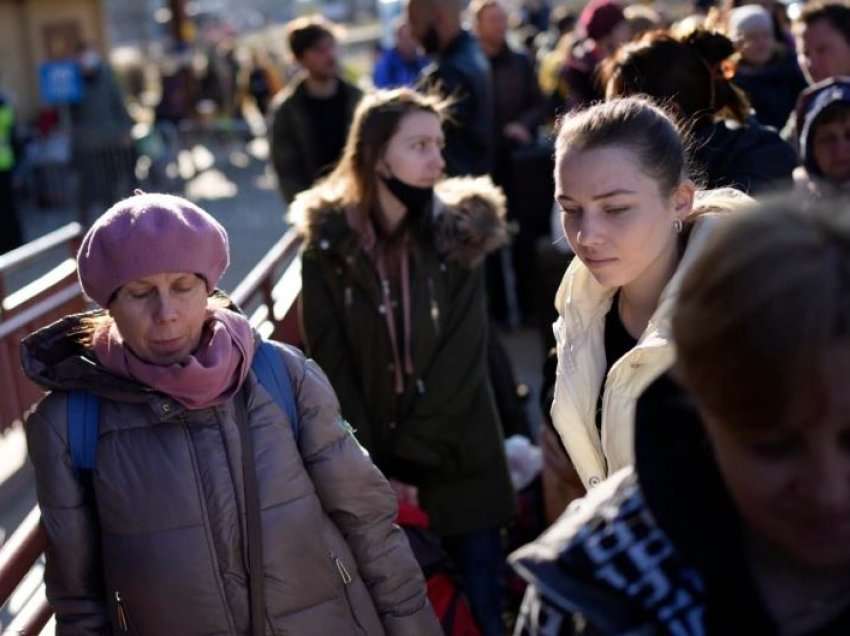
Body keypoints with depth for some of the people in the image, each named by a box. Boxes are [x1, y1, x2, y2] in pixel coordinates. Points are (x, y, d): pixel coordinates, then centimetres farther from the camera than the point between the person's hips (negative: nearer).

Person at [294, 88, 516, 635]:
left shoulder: (460, 235, -4)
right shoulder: (328, 246, -5)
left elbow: (462, 362, -9)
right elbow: (332, 369, -5)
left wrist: (411, 465, -14)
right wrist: (377, 473, -12)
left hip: (459, 462, 0)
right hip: (370, 470, 0)